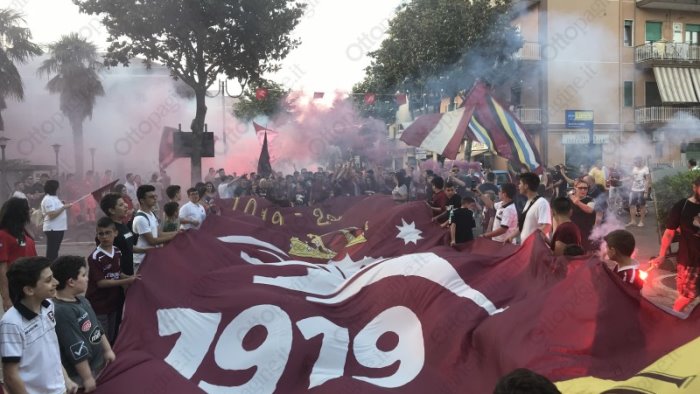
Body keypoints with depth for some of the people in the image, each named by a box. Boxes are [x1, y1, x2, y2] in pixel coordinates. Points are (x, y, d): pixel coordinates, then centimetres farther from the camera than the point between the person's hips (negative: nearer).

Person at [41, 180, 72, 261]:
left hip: (59, 228, 10)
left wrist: (63, 205, 7)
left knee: (55, 250, 15)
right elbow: (52, 215, -24)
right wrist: (64, 207, -20)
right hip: (52, 229, -10)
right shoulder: (48, 199, -16)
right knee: (51, 251, -5)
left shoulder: (54, 198, 15)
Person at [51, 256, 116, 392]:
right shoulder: (61, 311, -27)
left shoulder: (82, 300, 3)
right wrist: (87, 377, -21)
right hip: (79, 375, -9)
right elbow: (76, 349, -25)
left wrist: (107, 350, 17)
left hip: (97, 363, 9)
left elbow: (98, 327, 15)